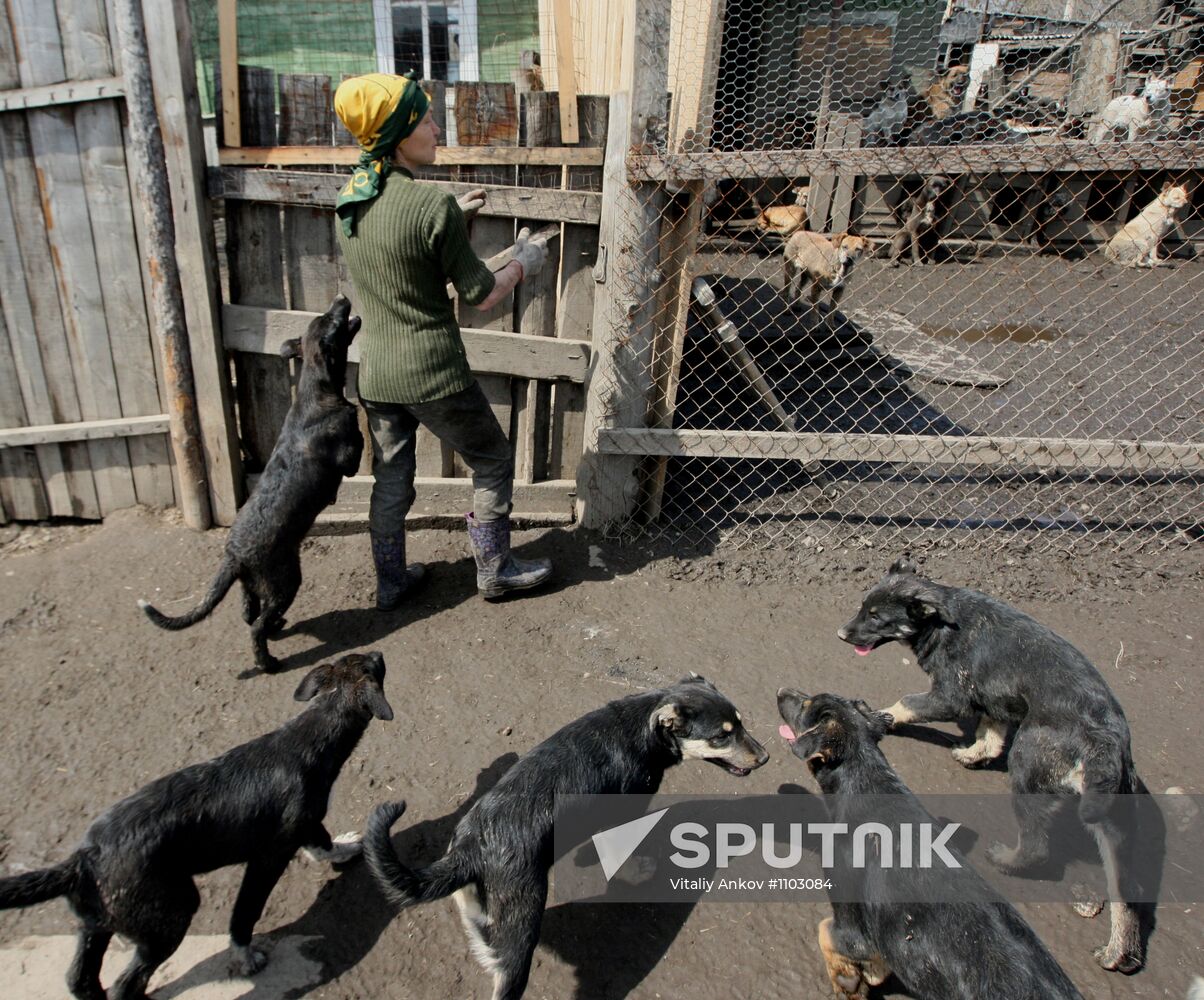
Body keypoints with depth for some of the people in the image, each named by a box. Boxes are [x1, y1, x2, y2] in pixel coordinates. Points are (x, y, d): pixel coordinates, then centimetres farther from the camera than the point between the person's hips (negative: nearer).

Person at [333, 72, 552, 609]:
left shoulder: (347, 201, 2)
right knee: (492, 464, 14)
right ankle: (494, 569, 26)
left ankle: (390, 581, 33)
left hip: (375, 374, 7)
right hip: (434, 375, -7)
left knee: (390, 479, 19)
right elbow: (481, 295, -14)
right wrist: (523, 263, 4)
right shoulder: (431, 204, -20)